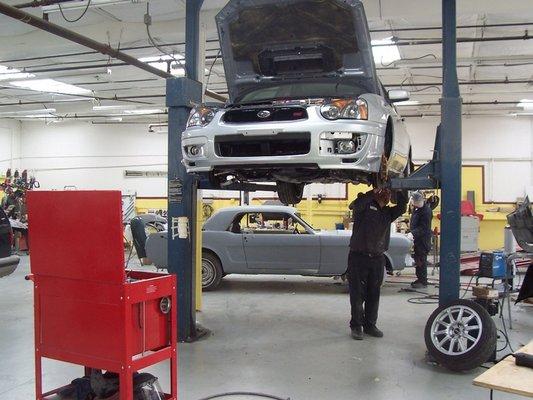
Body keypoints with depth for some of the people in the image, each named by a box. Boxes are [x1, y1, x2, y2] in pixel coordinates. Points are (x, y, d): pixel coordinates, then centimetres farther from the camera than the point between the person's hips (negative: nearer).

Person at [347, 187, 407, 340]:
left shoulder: (388, 212, 15)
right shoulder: (366, 206, 0)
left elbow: (402, 207, 0)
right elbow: (356, 205, -21)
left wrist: (399, 190, -5)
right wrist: (374, 191, -18)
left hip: (378, 259, 5)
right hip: (358, 257, -5)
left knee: (374, 295, 10)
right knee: (357, 294, 1)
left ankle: (370, 325, 21)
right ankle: (356, 326, 10)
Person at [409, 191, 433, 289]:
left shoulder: (426, 211, -18)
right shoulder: (416, 208, 11)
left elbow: (423, 228, -23)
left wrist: (413, 233, -31)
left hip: (423, 240, -9)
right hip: (416, 238, 9)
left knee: (421, 260, -5)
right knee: (417, 259, 14)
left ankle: (423, 282, 1)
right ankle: (419, 279, 24)